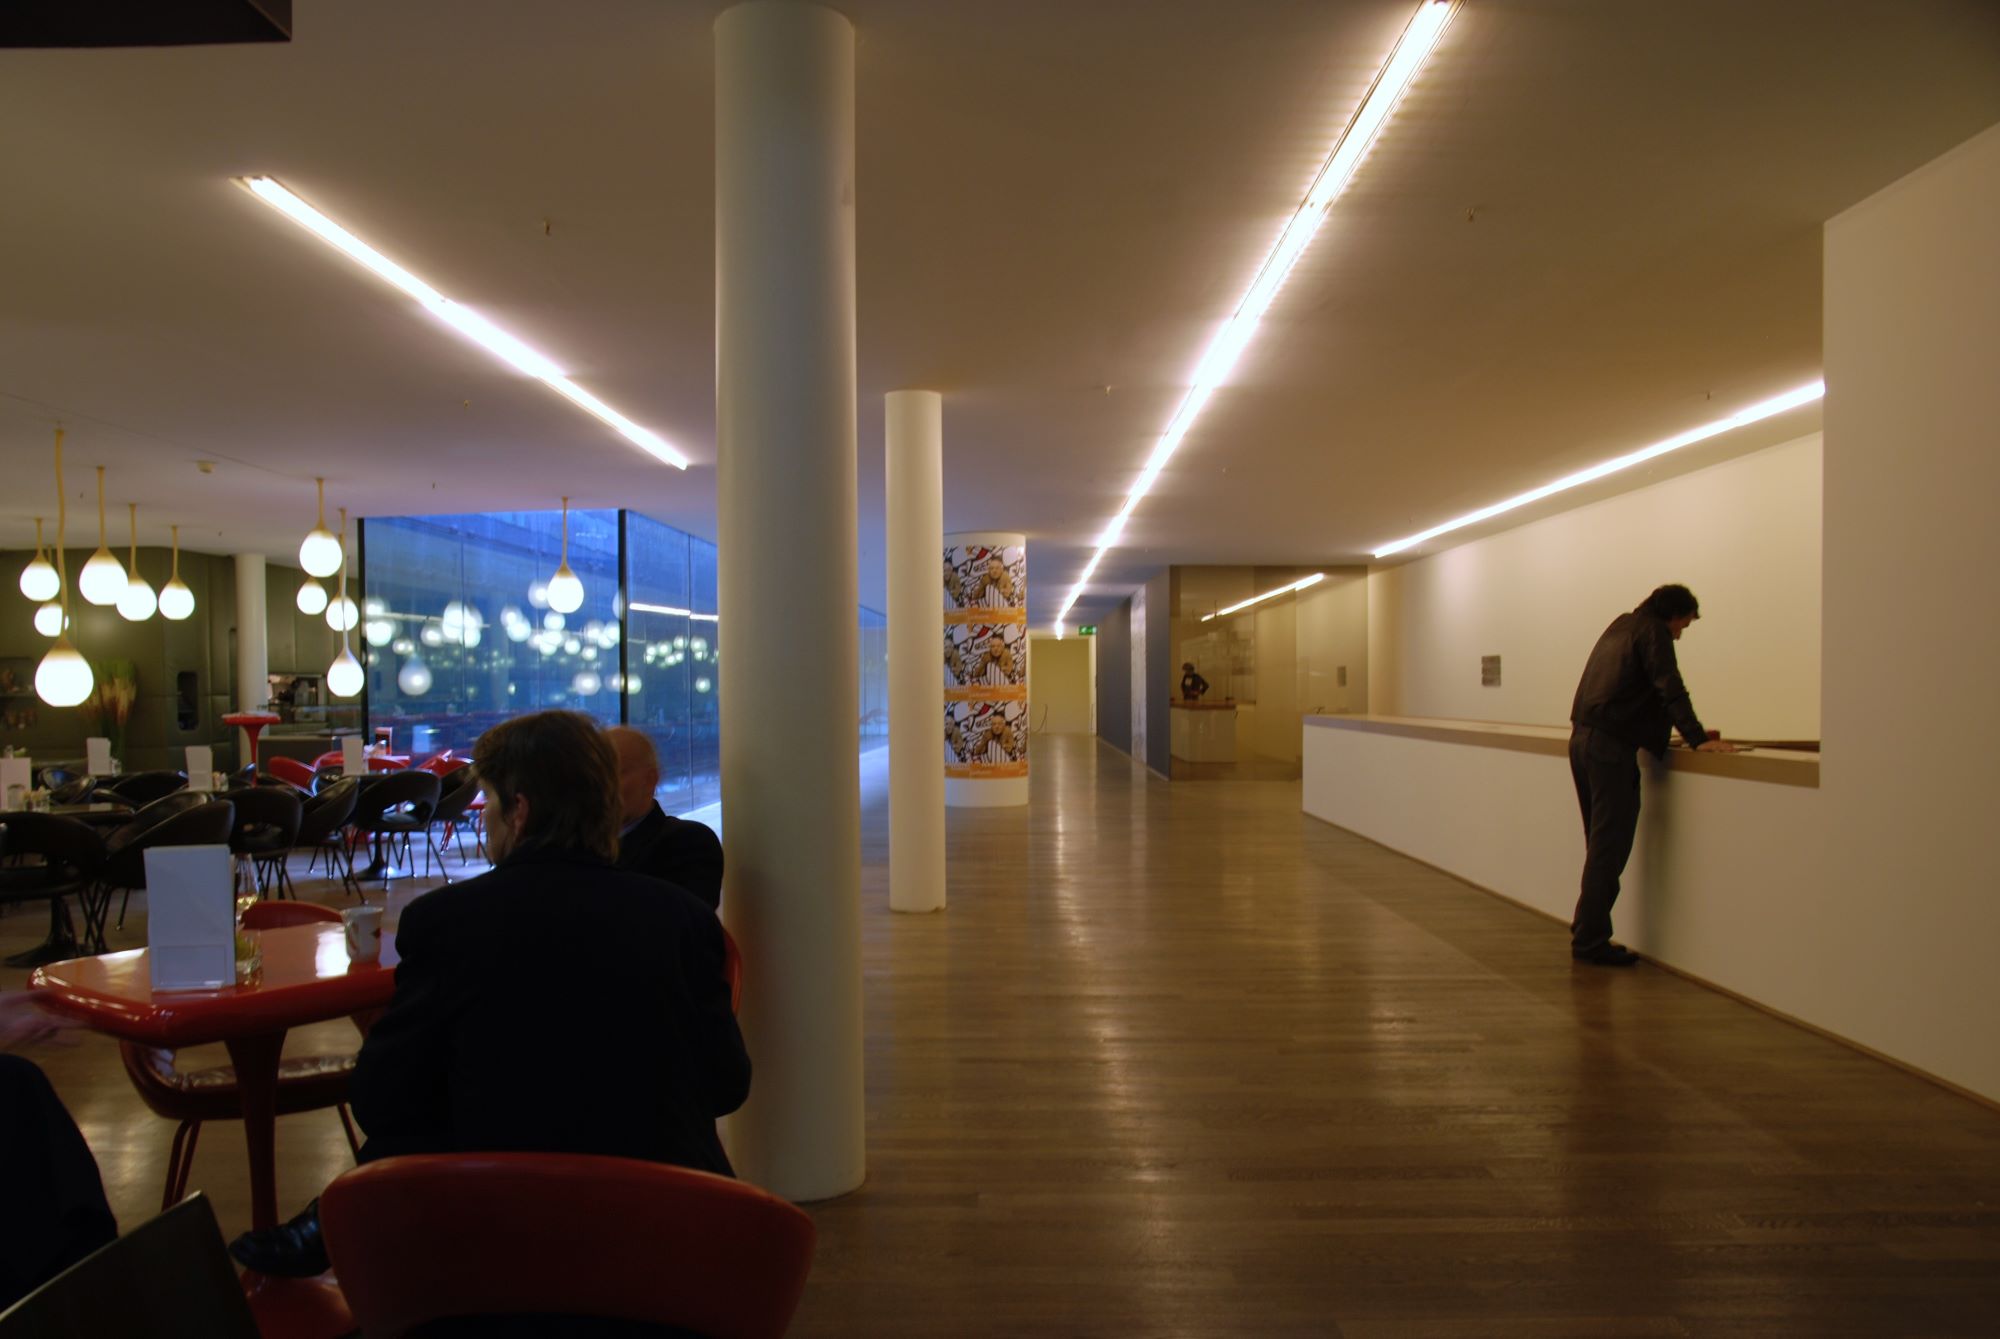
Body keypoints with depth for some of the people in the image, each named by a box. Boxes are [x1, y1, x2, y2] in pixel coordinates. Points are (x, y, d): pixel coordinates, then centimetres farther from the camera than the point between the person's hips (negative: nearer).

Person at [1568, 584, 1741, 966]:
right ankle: (1590, 941, -3)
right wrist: (1698, 739, -17)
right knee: (1609, 848, -5)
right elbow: (1670, 689, -14)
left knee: (1601, 845, 14)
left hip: (1582, 739, 9)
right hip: (1611, 746, -9)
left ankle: (1588, 935, 16)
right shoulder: (1652, 631, -3)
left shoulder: (1619, 627, 23)